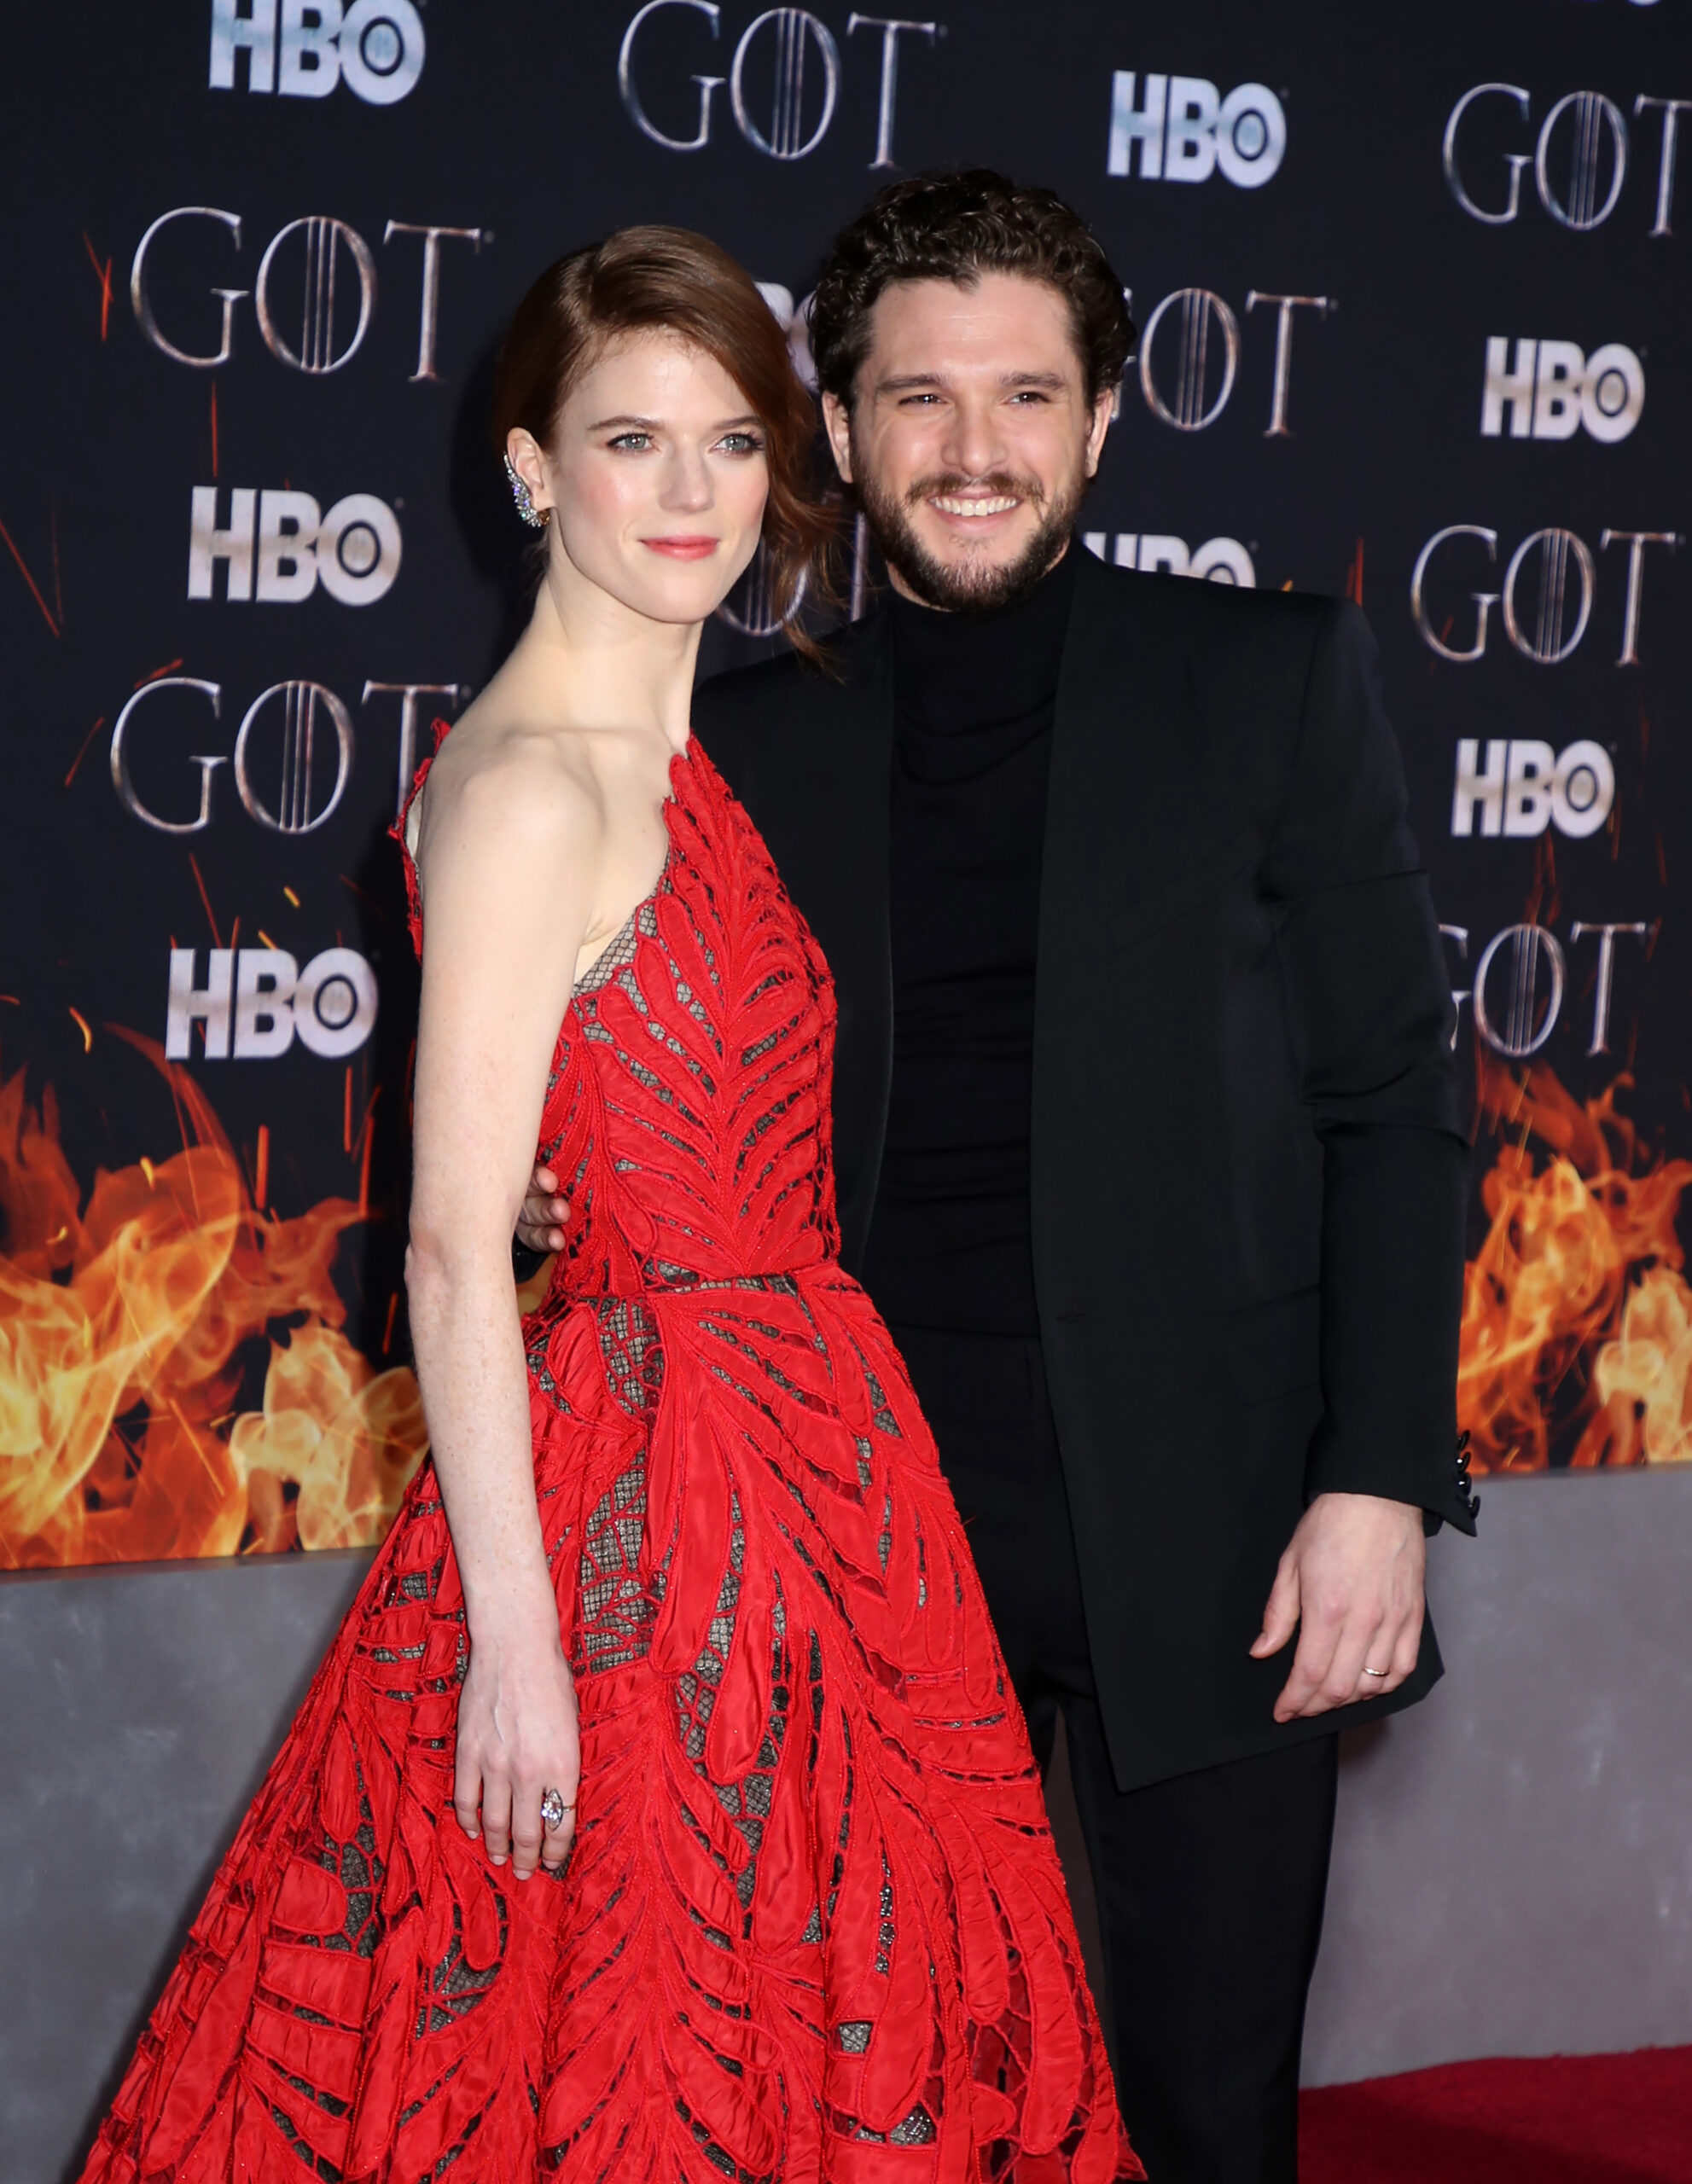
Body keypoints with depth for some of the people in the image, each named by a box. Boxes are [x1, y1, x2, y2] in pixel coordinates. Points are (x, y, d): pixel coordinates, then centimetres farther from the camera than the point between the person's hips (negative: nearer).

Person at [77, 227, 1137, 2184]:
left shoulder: (685, 762, 12)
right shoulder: (526, 788, -15)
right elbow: (454, 1249, -19)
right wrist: (515, 1641, -21)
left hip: (785, 1467, 9)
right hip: (636, 1496, -9)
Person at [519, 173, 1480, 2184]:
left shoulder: (1274, 680, 2)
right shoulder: (743, 743, 8)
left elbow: (1392, 1108, 0)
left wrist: (1382, 1484, -7)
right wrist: (562, 1190, -8)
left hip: (1200, 1529, -2)